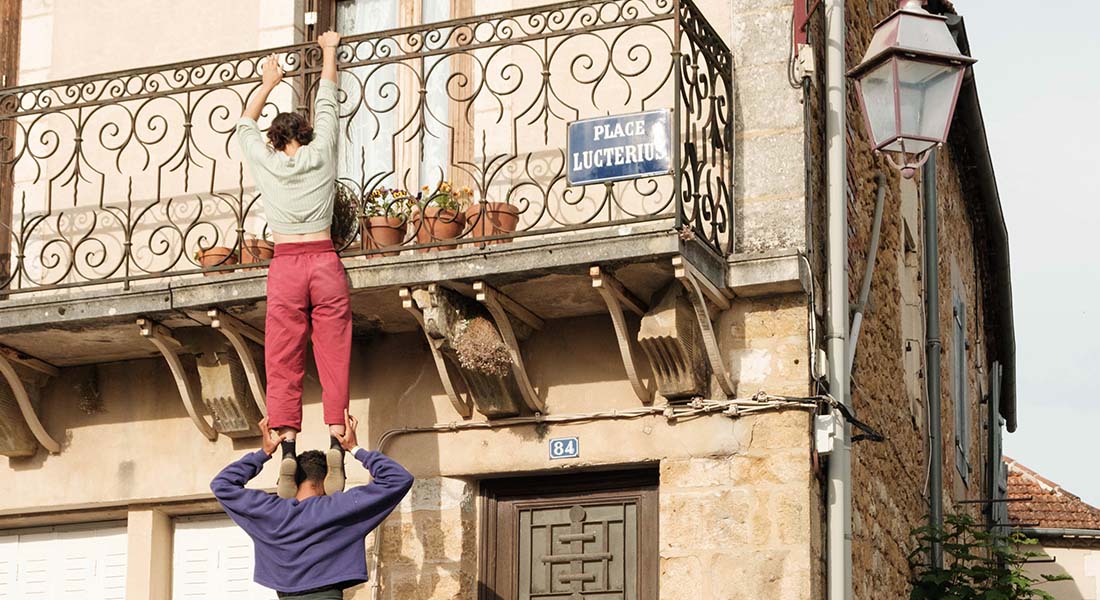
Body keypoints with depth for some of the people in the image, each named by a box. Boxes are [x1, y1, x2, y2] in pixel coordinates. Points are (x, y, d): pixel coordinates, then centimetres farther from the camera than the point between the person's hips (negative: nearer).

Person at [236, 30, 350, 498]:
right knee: (333, 358, -3)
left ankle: (287, 445, -15)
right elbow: (326, 102, 24)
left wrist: (268, 83, 45)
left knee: (282, 363, -2)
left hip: (285, 266, 0)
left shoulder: (264, 161, 10)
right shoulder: (321, 153, 9)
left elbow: (246, 123, 31)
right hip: (324, 262, 0)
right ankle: (335, 440, -17)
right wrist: (329, 51, 38)